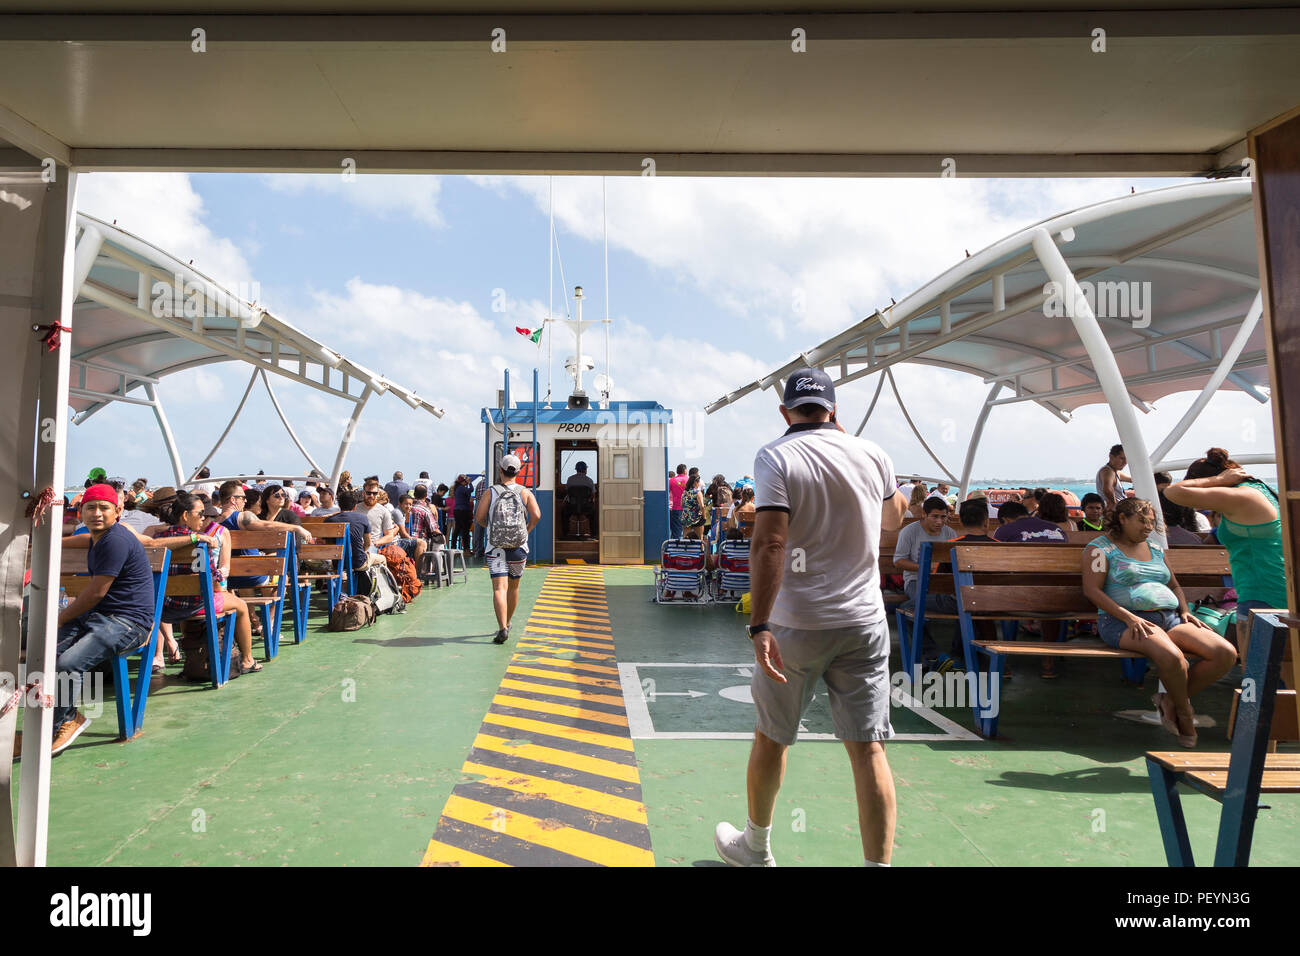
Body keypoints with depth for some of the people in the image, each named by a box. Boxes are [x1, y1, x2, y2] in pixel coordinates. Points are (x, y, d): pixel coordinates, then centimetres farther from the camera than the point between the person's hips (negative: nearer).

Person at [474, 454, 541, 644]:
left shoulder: (491, 492, 1)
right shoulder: (525, 492, 2)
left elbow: (478, 518, -4)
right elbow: (536, 515, -11)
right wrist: (527, 530, 6)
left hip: (495, 548, -2)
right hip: (519, 548, 2)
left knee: (499, 588, -7)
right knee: (513, 587, 19)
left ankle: (502, 628, -22)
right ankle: (506, 624, 35)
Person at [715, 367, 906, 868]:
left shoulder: (775, 456, -9)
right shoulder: (872, 453, 4)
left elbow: (770, 542, -21)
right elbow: (893, 517, 24)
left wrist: (759, 626, -21)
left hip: (796, 624, -2)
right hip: (865, 622, 3)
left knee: (770, 738, 15)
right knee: (868, 748, 5)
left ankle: (756, 848, 33)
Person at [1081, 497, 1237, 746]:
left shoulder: (1155, 548, 24)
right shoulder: (1101, 547, 2)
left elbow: (1174, 585, 33)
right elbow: (1092, 590, -8)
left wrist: (1185, 611, 11)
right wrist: (1130, 618, -18)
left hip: (1169, 618, 7)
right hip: (1125, 622, -7)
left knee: (1226, 654, -15)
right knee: (1172, 656, -36)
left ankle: (1171, 699, -1)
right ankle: (1184, 714, -7)